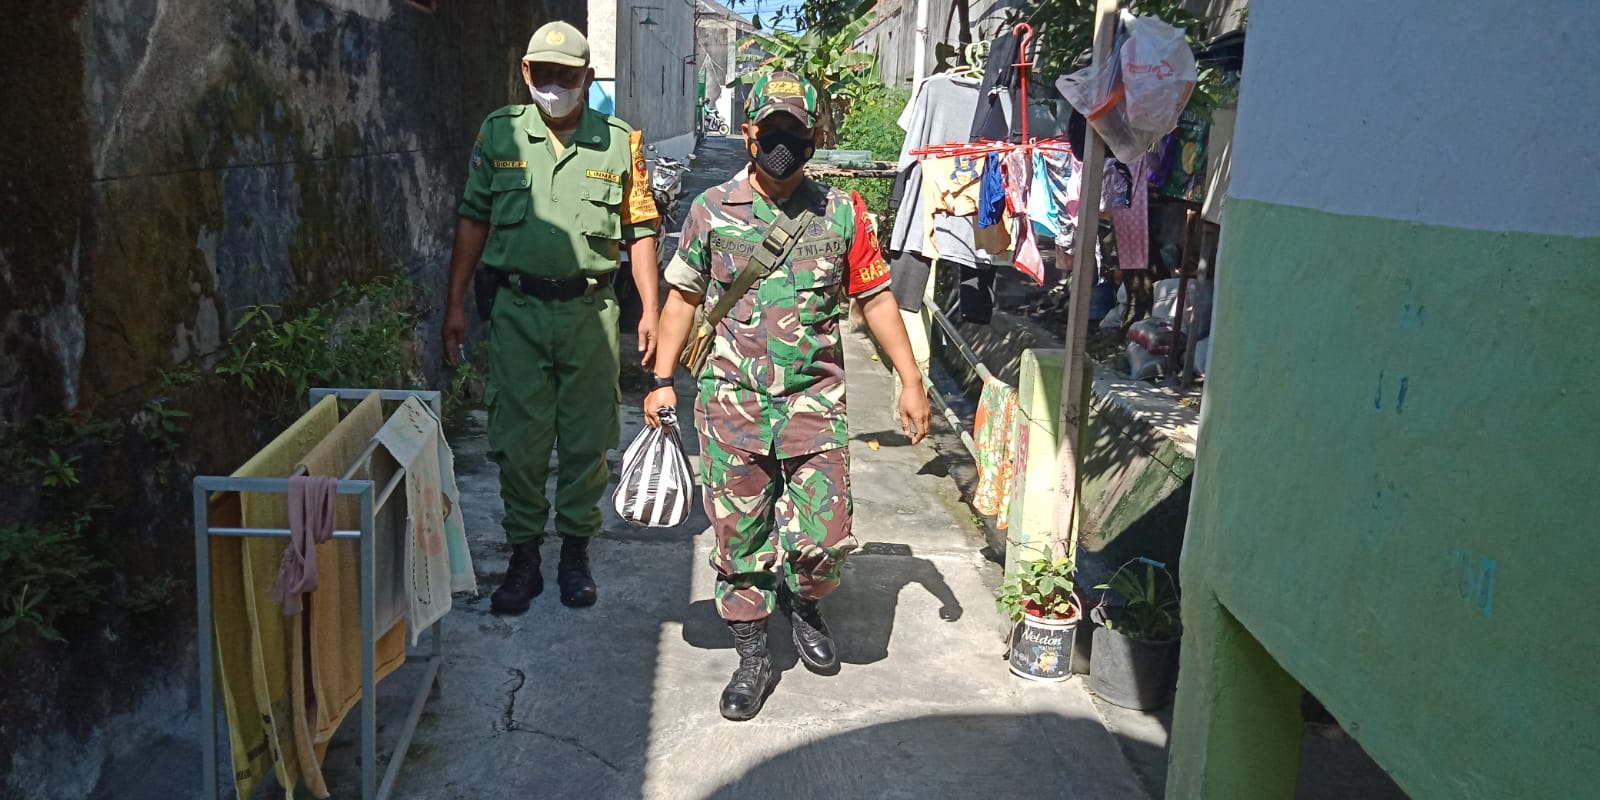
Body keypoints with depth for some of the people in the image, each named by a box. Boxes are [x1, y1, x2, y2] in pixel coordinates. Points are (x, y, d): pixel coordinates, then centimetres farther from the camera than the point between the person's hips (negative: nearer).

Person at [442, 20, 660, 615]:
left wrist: (650, 310, 1)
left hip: (590, 311, 0)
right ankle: (523, 558, 19)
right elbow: (473, 220, 8)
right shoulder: (499, 133, 4)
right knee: (518, 440, 4)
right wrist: (455, 302, 5)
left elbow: (640, 230, 7)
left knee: (586, 439, 7)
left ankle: (576, 552, 24)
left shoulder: (619, 142, 3)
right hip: (518, 309, 0)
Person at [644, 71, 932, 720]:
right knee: (738, 536, 6)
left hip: (815, 400, 0)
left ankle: (800, 600, 29)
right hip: (731, 399, 0)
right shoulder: (711, 211, 4)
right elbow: (683, 297, 10)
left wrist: (911, 382, 4)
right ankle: (752, 656, 25)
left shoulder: (842, 213, 5)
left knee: (825, 539, -5)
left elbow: (875, 298, 8)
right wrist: (662, 380, 4)